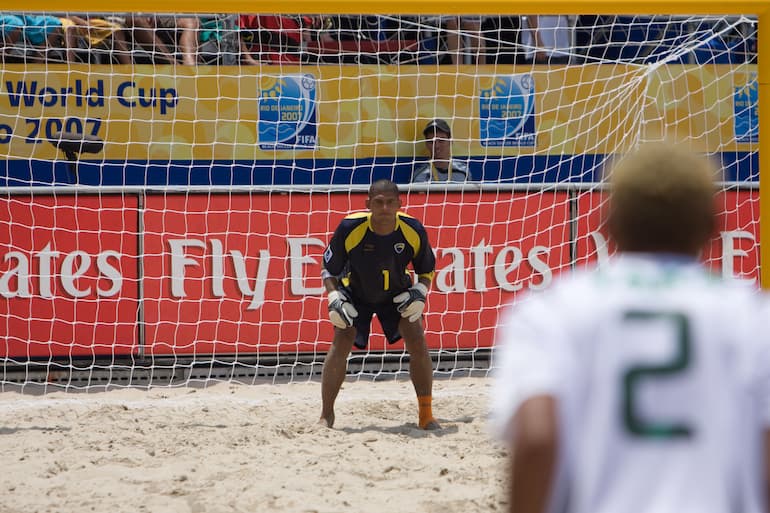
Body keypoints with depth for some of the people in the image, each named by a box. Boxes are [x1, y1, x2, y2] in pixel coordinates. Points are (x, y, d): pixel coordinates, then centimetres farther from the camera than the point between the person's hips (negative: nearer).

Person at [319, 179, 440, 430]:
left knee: (417, 342, -13)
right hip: (355, 294, -1)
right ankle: (326, 415, -3)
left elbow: (427, 269, -4)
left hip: (397, 294, 1)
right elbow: (329, 269, -13)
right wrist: (334, 299, -28)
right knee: (340, 345, -16)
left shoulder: (414, 231, -23)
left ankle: (426, 414, -2)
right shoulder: (350, 228, -28)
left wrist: (420, 292, -22)